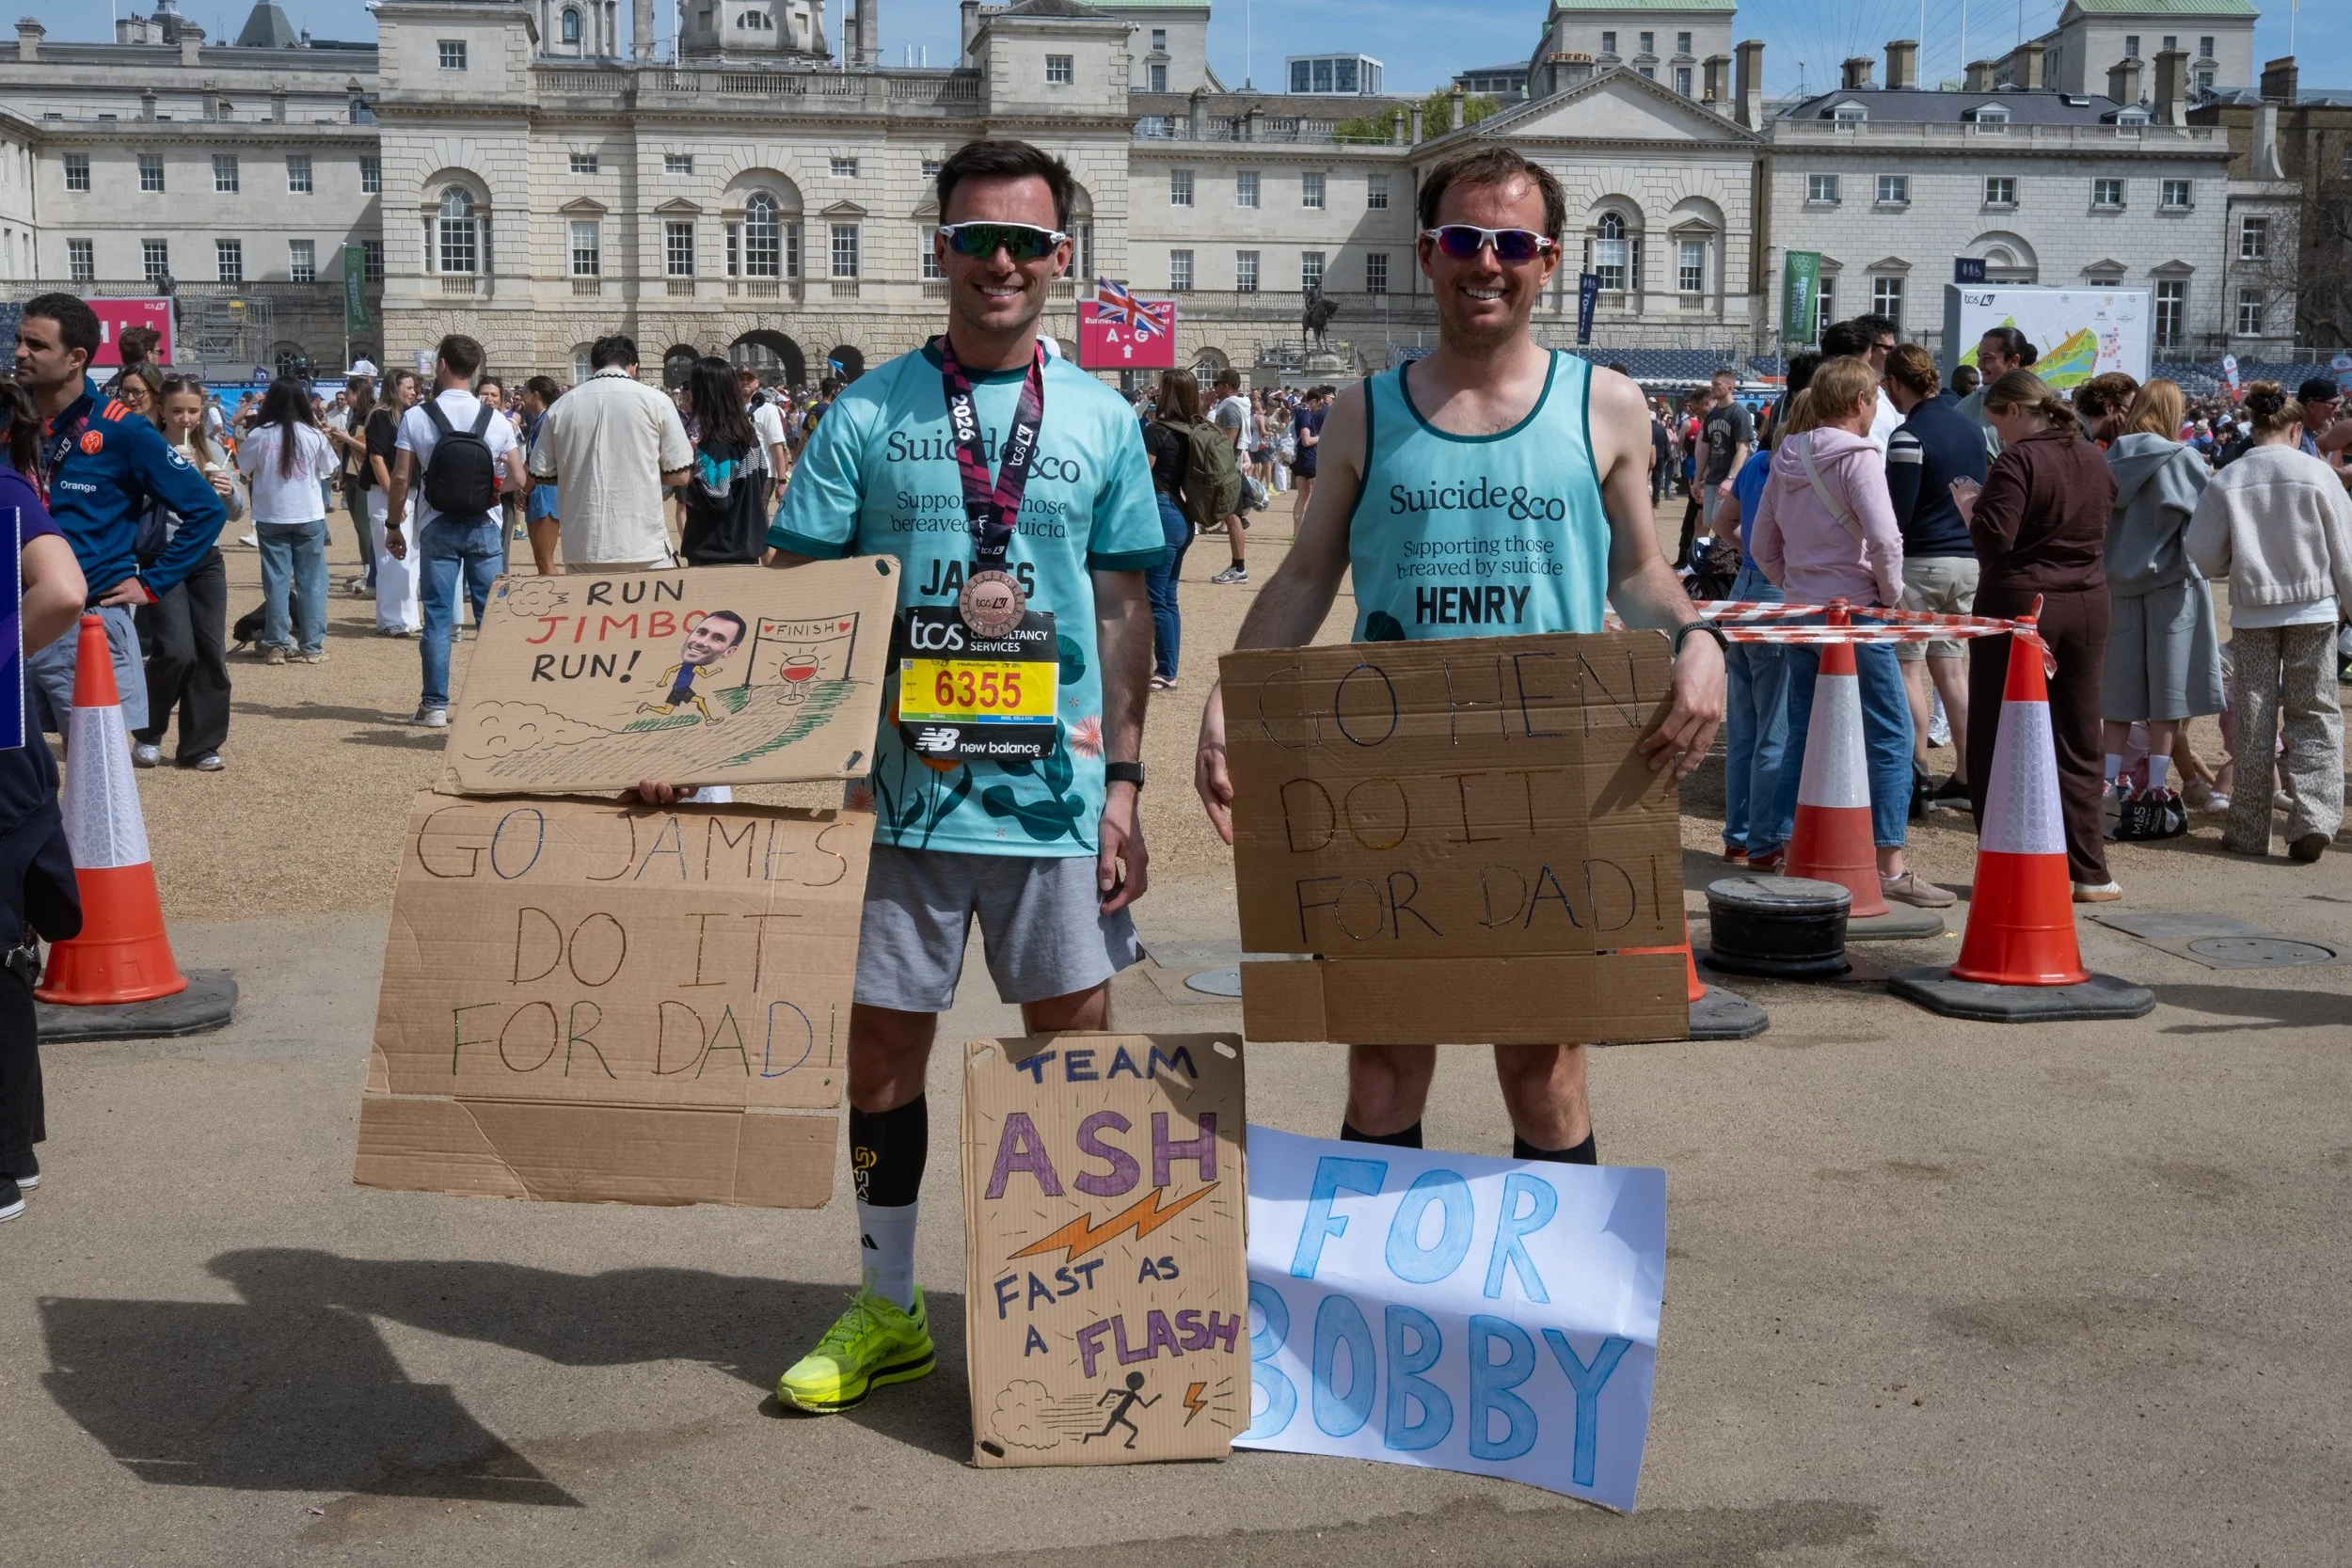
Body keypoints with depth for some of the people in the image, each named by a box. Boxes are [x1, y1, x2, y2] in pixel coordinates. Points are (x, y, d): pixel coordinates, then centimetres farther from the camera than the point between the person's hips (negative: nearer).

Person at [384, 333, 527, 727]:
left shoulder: (416, 417, -6)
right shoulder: (496, 420, -2)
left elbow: (401, 478, -7)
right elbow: (519, 480, -2)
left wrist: (393, 525, 5)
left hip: (437, 529, -1)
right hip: (484, 528, 1)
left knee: (438, 617, 4)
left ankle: (435, 705, 5)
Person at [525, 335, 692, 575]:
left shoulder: (561, 406, 4)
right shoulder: (655, 401, -1)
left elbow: (542, 475, 9)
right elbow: (678, 475, 0)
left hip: (582, 548, 2)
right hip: (644, 546, -2)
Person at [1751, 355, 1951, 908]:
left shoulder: (1786, 459, 10)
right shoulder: (1858, 457, -12)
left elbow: (1763, 544, 14)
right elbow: (1884, 538, -21)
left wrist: (1794, 587, 17)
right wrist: (1891, 593, -7)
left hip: (1801, 617, 7)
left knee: (1802, 736, 13)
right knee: (1890, 736, -1)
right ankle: (1890, 866, -2)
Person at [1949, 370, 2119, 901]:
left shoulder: (2017, 461, -13)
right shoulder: (2093, 460, 10)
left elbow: (1993, 541, -20)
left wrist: (1969, 505, -2)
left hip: (2020, 606, -6)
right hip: (2086, 605, 7)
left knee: (1999, 740, 3)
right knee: (2078, 743, 11)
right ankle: (2089, 873, 13)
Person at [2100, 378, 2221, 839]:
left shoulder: (2112, 461, 1)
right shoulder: (2183, 460, -7)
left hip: (2119, 583, 3)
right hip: (2171, 582, -3)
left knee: (2118, 696, 7)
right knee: (2167, 697, 2)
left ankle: (2107, 789, 4)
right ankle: (2154, 797, 2)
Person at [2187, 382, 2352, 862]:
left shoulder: (2226, 481, -4)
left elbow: (2204, 556, -2)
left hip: (2252, 613, 1)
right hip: (2312, 610, -1)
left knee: (2253, 722, 8)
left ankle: (2249, 831, 13)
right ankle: (2313, 818, -7)